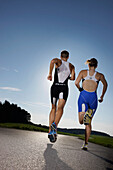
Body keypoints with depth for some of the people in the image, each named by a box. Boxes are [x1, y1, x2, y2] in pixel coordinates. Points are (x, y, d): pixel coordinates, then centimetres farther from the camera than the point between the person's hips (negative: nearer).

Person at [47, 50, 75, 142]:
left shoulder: (58, 61, 9)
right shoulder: (71, 66, 14)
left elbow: (53, 61, -17)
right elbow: (73, 78, 2)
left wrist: (50, 74, -12)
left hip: (55, 87, 1)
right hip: (64, 88, 0)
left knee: (53, 109, 10)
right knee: (60, 108, -9)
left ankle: (50, 131, 6)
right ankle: (55, 125, -37)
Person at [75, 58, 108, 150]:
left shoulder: (83, 72, 7)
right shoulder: (100, 75, 10)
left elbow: (76, 83, -4)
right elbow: (105, 85, 25)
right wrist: (102, 97, 37)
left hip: (83, 95, -1)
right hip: (93, 97, 1)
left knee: (81, 121, 2)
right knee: (88, 123, 12)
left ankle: (85, 114, -32)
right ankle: (86, 144, 10)